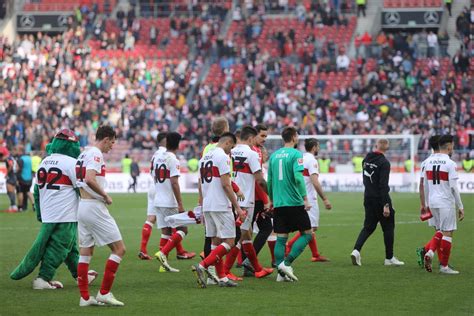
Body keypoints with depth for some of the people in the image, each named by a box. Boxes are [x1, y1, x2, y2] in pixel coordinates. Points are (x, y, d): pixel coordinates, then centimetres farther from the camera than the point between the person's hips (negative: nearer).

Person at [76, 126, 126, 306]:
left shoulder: (83, 154, 15)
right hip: (94, 207, -10)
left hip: (82, 205, 10)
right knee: (119, 249, -3)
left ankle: (85, 297, 12)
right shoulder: (96, 154, -12)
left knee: (85, 252, 11)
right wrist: (105, 196, -14)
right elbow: (90, 179, -26)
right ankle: (104, 293, -4)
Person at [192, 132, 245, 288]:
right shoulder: (223, 156, -10)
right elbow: (225, 184, -16)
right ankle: (202, 266, -17)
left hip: (207, 206, 9)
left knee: (216, 241, 11)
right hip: (221, 207, -9)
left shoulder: (205, 157, 16)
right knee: (229, 242, -6)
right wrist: (237, 207, -15)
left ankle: (222, 278, 12)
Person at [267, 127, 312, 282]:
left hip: (278, 204, 6)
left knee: (281, 238, 8)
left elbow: (269, 181, 14)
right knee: (307, 234, 4)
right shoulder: (295, 154, -7)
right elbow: (298, 178, -18)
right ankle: (286, 263, -8)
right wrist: (305, 199, -17)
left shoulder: (274, 155, 11)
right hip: (294, 203, -6)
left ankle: (281, 272, 4)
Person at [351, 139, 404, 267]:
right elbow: (383, 185, -21)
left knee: (368, 227, 13)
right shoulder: (384, 163, -16)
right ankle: (389, 258, 12)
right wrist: (386, 205, -22)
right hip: (380, 199, -6)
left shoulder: (366, 159, 6)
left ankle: (356, 250, -7)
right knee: (388, 227, 7)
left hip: (368, 198, 6)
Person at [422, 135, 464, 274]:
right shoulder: (450, 163, -12)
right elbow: (454, 187, -14)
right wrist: (460, 207, -8)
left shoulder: (428, 161, 7)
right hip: (446, 202, -6)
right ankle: (444, 266, 4)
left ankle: (430, 252, -5)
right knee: (447, 233, 2)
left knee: (440, 231, 19)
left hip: (432, 202, 6)